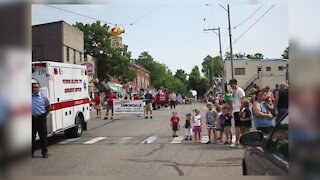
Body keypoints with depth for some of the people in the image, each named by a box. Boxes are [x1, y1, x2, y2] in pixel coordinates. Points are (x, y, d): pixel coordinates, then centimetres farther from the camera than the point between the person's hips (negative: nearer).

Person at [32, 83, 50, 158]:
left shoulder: (43, 96, 1)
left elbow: (48, 106, 12)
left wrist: (45, 114, 7)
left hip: (41, 118, -2)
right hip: (32, 118, 2)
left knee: (43, 136, 1)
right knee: (32, 136, 8)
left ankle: (44, 152, 10)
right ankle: (31, 152, 19)